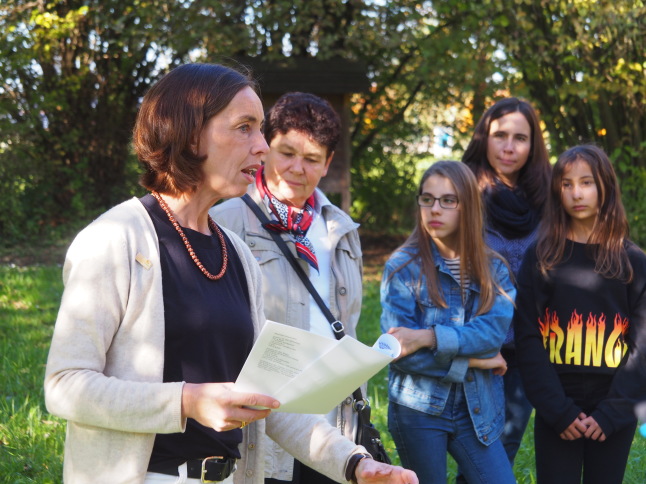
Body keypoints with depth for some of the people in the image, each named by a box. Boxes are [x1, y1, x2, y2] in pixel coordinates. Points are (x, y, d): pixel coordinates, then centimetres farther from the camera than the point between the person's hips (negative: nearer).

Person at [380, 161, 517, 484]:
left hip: (476, 410, 2)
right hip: (418, 409, -2)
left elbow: (495, 330, -13)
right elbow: (400, 350, -13)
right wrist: (472, 360, -11)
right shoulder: (404, 266, -5)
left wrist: (427, 337, -23)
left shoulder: (493, 269, 5)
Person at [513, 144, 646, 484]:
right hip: (556, 413, -1)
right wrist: (558, 410, -12)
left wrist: (611, 412, -10)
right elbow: (528, 338, -4)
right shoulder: (540, 257, 1)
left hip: (614, 411, 1)